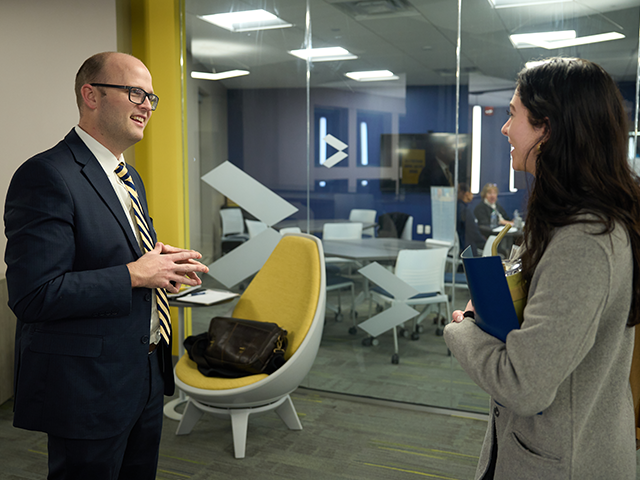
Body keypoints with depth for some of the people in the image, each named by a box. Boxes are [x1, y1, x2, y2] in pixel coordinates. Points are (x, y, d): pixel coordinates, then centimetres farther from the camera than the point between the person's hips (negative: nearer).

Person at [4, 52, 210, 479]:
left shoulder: (129, 177, 13)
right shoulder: (47, 176, -18)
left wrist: (163, 265, 0)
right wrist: (134, 274, -21)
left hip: (146, 379, 9)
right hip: (88, 389, -9)